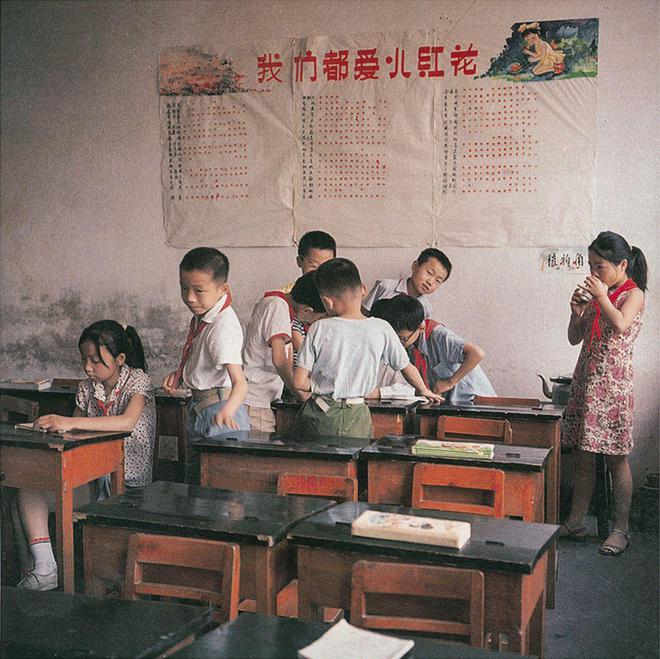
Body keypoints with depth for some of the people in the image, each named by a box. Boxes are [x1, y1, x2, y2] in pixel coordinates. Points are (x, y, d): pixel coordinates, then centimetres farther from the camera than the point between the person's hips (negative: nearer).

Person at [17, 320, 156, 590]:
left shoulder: (137, 381, -11)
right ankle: (44, 568, -22)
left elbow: (128, 422, -31)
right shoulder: (87, 387, 8)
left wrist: (70, 422, -37)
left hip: (129, 478, -6)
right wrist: (54, 426, -12)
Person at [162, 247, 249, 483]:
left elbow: (240, 382, -32)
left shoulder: (223, 326, -24)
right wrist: (179, 374, 4)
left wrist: (226, 412, -51)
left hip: (218, 409, -10)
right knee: (194, 484, 20)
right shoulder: (200, 317, 4)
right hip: (198, 408, 10)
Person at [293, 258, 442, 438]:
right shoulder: (381, 329, -3)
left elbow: (299, 382, -7)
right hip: (357, 419, 1)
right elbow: (407, 368, 10)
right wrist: (424, 391, 29)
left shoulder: (320, 329, -8)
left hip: (320, 416, -1)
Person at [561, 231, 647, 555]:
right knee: (581, 456, 9)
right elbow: (575, 338, 14)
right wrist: (577, 311, -2)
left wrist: (602, 297, -18)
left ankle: (620, 529, 7)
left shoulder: (633, 294, -5)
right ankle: (575, 522, 17)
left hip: (613, 385, -6)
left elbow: (620, 325, -26)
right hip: (585, 382, 7)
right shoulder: (596, 293, 14)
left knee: (616, 458, -1)